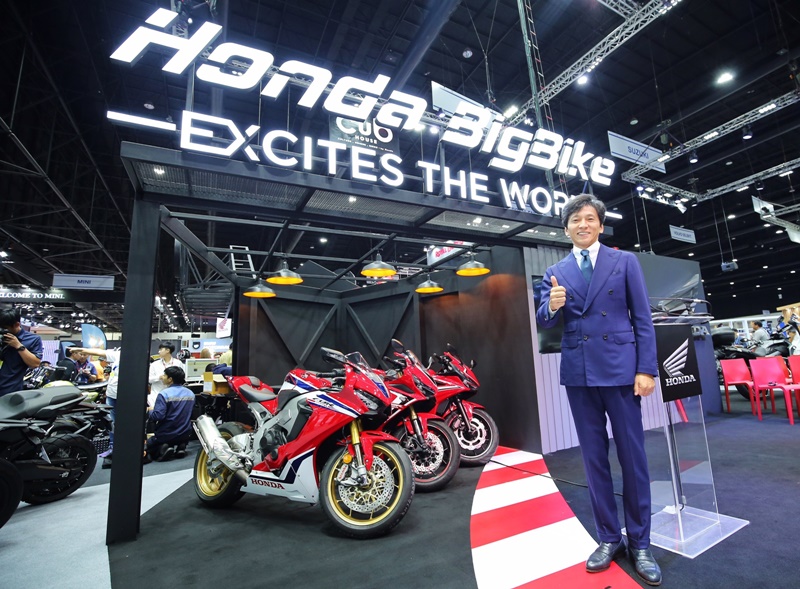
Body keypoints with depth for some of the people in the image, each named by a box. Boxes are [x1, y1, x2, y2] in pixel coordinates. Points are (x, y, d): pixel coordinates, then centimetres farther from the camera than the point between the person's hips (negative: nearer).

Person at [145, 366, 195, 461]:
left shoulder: (164, 394, -17)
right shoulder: (191, 393, 3)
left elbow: (158, 416, -22)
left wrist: (149, 411, -2)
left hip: (166, 435, -5)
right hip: (185, 436, 5)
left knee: (146, 445, 19)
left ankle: (162, 450, -8)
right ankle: (180, 447, 3)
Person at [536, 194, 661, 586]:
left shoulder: (625, 262, 4)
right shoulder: (555, 273, 8)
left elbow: (643, 320, 1)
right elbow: (544, 323, 1)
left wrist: (646, 369, -7)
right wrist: (551, 306, -22)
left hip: (620, 369, -1)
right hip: (578, 374, 2)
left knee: (632, 457, 7)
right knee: (594, 458, 10)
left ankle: (639, 543, 25)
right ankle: (609, 538, 26)